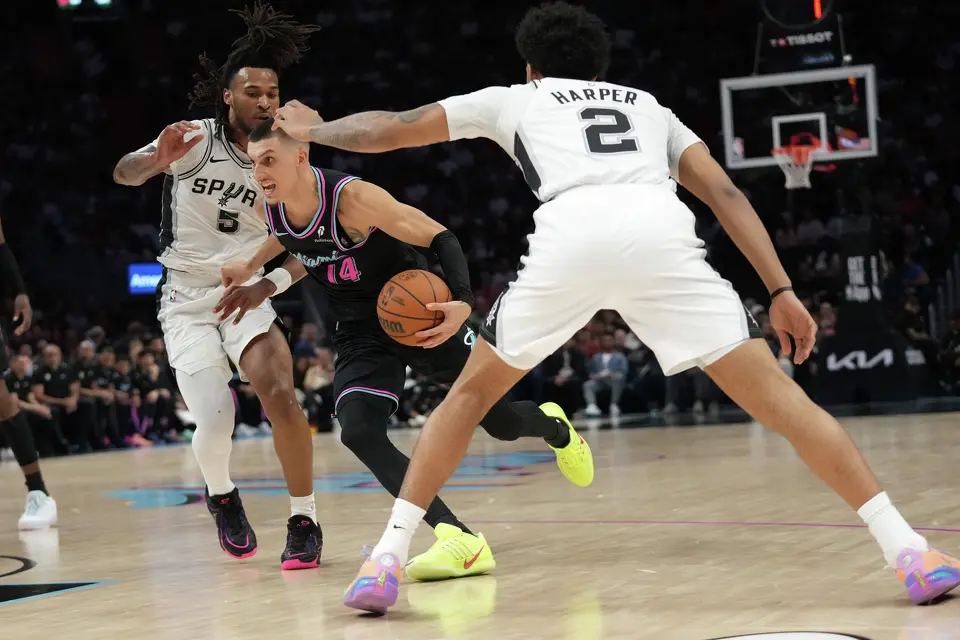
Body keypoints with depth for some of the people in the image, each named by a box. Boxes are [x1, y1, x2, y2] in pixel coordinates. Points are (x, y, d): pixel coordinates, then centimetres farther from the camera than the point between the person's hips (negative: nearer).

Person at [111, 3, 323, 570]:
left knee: (280, 395, -23)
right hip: (187, 303, -2)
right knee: (215, 423, -15)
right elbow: (124, 173, -20)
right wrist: (157, 160, -42)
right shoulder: (195, 139, -8)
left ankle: (305, 523, -10)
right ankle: (222, 495, 20)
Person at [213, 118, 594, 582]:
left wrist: (462, 302, -38)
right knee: (358, 431, -23)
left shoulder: (353, 197, -28)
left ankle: (556, 429, 44)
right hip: (360, 331, 5)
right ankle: (460, 541, -27)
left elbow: (441, 238, -24)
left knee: (499, 422, 3)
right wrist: (256, 274, 8)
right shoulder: (272, 212, -9)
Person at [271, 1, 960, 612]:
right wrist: (782, 291, 18)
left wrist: (315, 129, 61)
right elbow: (725, 193, 23)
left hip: (569, 236, -1)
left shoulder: (513, 99, 35)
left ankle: (386, 559, 16)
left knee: (472, 392, 20)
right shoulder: (647, 104, 38)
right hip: (662, 233, 1)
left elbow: (390, 129, 43)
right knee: (776, 395, 4)